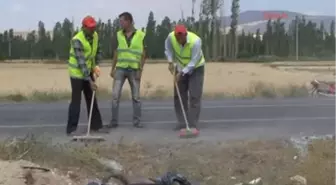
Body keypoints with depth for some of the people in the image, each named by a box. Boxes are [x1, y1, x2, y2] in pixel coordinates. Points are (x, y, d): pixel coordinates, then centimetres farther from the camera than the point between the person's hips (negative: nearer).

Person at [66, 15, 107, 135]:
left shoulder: (95, 35, -2)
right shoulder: (77, 40, -25)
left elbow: (98, 51, 13)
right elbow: (81, 62, -28)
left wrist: (96, 65, -5)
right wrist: (90, 81, -30)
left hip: (89, 71, 7)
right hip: (77, 73, -7)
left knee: (91, 99, 11)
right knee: (76, 100, -6)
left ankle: (96, 125, 18)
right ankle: (71, 128, 1)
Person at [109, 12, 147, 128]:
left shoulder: (141, 35, -4)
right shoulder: (118, 35, 5)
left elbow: (143, 54, -3)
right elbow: (116, 53, 9)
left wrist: (140, 71, -9)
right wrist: (112, 69, 4)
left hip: (134, 69, -2)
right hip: (120, 68, 2)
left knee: (136, 97, 5)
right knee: (115, 95, -3)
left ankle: (137, 121, 15)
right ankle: (114, 121, 5)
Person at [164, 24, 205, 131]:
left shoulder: (196, 41, -34)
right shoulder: (171, 37, -22)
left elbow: (193, 61, -29)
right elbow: (168, 49, 0)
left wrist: (182, 73, -31)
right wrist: (170, 62, -12)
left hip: (196, 68, -4)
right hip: (180, 68, 4)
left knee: (194, 96, -10)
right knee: (178, 96, 3)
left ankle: (192, 124, -6)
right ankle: (182, 123, 11)